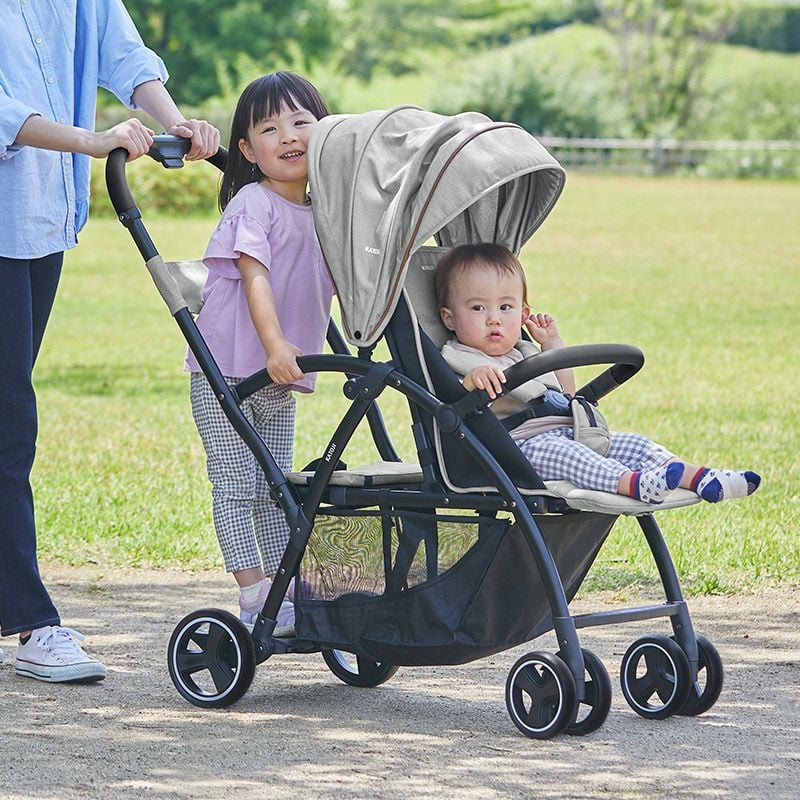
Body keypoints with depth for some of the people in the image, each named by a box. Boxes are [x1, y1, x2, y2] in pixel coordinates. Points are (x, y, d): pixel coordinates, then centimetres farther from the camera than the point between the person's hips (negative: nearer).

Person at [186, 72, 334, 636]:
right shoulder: (252, 203, -12)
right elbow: (255, 276, -22)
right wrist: (274, 343, -33)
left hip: (281, 382, 7)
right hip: (225, 376, -7)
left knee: (275, 493, 12)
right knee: (236, 487, -5)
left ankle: (291, 595, 15)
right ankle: (255, 600, -6)